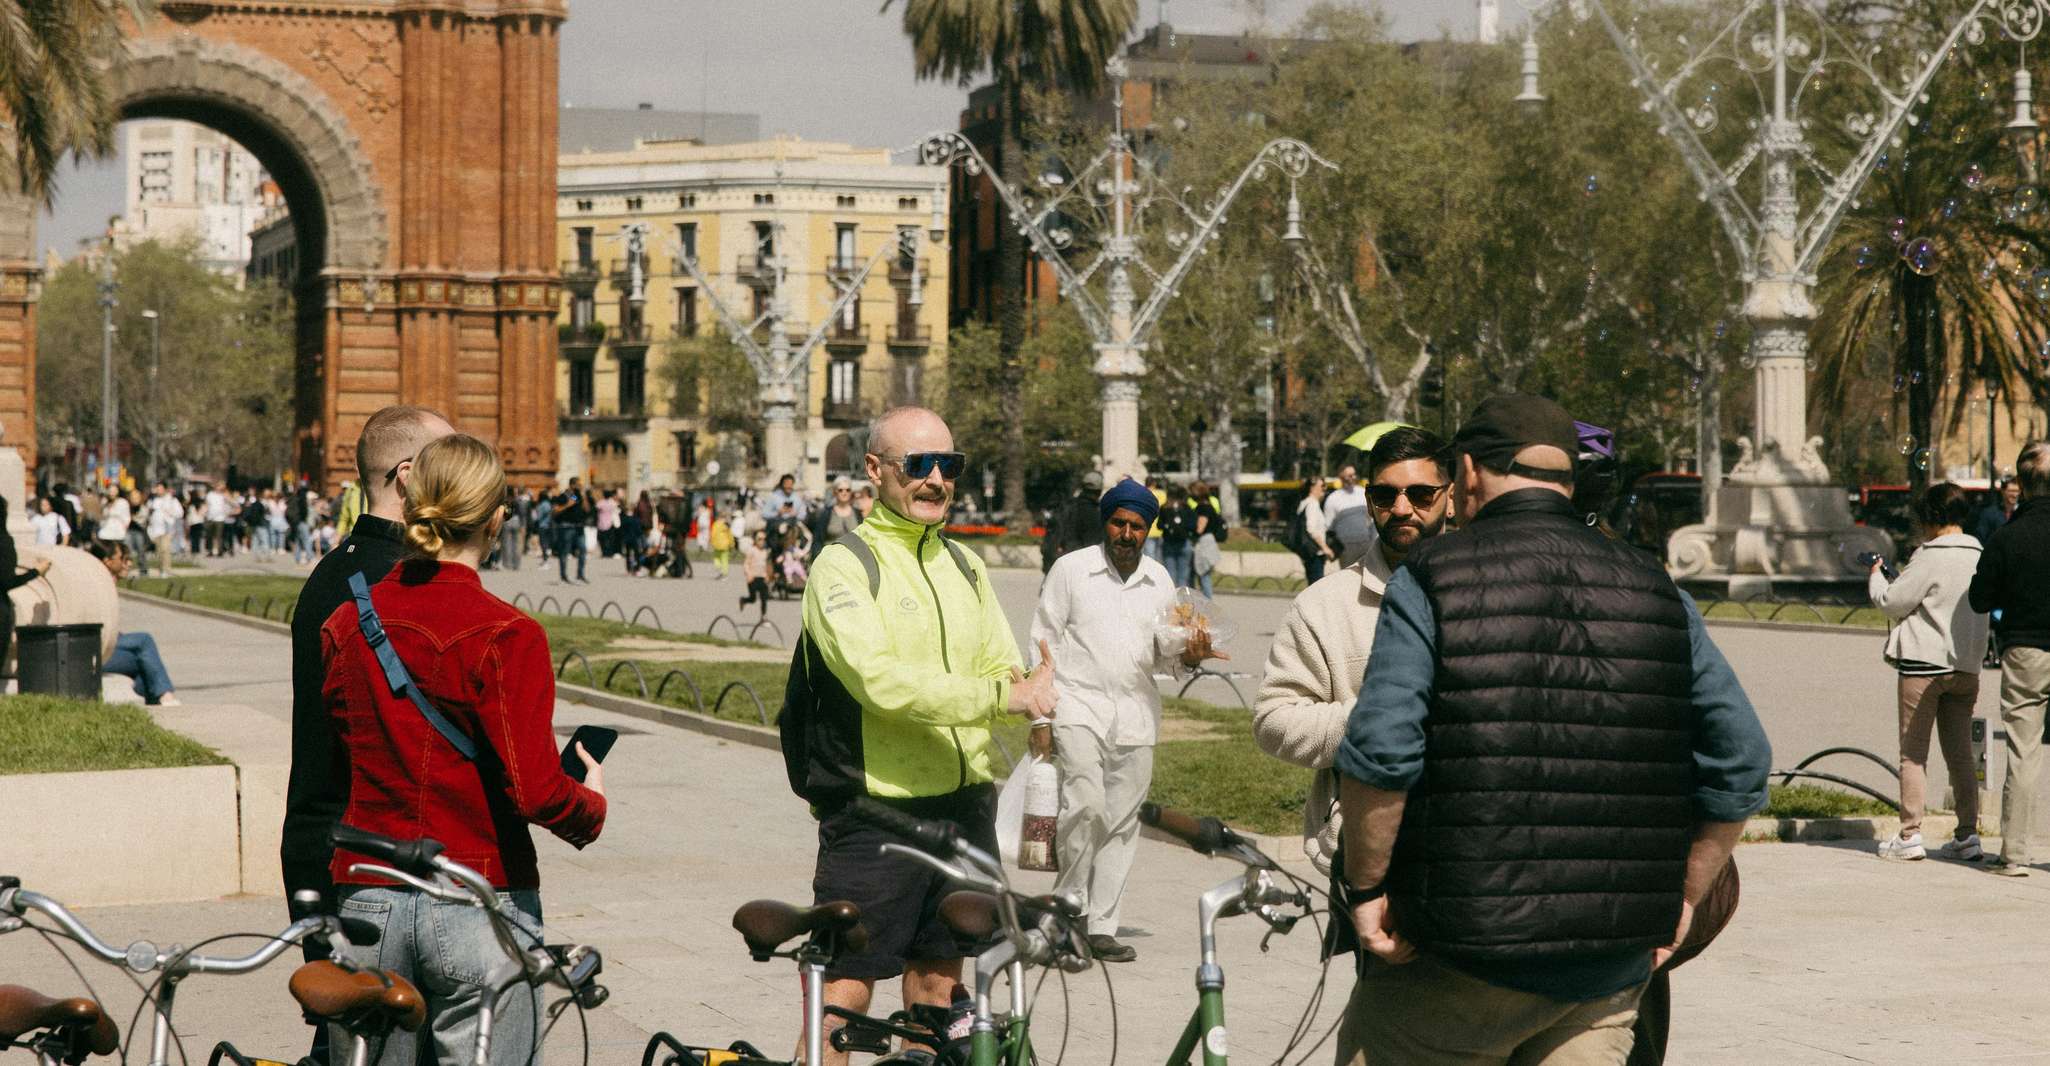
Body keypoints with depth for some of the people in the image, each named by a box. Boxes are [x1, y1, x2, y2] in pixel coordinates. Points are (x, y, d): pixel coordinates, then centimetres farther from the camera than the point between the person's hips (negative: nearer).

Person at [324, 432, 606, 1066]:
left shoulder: (345, 625, 3)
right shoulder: (504, 636, -13)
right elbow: (534, 791, -17)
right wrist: (592, 806, 2)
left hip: (367, 902, 5)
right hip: (479, 909, -5)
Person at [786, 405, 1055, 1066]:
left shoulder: (966, 567, 14)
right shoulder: (843, 566, -8)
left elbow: (1006, 671, 12)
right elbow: (883, 682, -21)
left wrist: (1036, 699, -12)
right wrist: (1001, 695, -22)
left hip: (965, 809, 7)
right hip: (874, 814, -6)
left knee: (938, 984, 13)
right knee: (846, 991, -6)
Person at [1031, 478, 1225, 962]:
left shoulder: (1159, 580, 11)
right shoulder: (1071, 569, 0)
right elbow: (1044, 644, 0)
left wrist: (1187, 654, -5)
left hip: (1136, 714, 4)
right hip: (1080, 705, -4)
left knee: (1121, 822, 4)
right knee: (1086, 804, -21)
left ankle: (1100, 926, 12)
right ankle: (1068, 909, -4)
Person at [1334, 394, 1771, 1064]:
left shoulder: (1431, 581, -5)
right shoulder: (1655, 591, 9)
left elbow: (1379, 754, -16)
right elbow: (1740, 763, 6)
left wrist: (1365, 887, -5)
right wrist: (1681, 901, 13)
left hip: (1460, 958, -4)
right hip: (1614, 964, 4)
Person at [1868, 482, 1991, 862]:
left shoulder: (1931, 558, -14)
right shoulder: (1979, 557, 7)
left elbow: (1891, 603, -10)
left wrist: (1876, 577, 11)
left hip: (1924, 665, -6)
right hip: (1967, 667, 6)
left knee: (1913, 754, 1)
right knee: (1961, 755, 10)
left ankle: (1910, 835, 0)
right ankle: (1967, 835, 9)